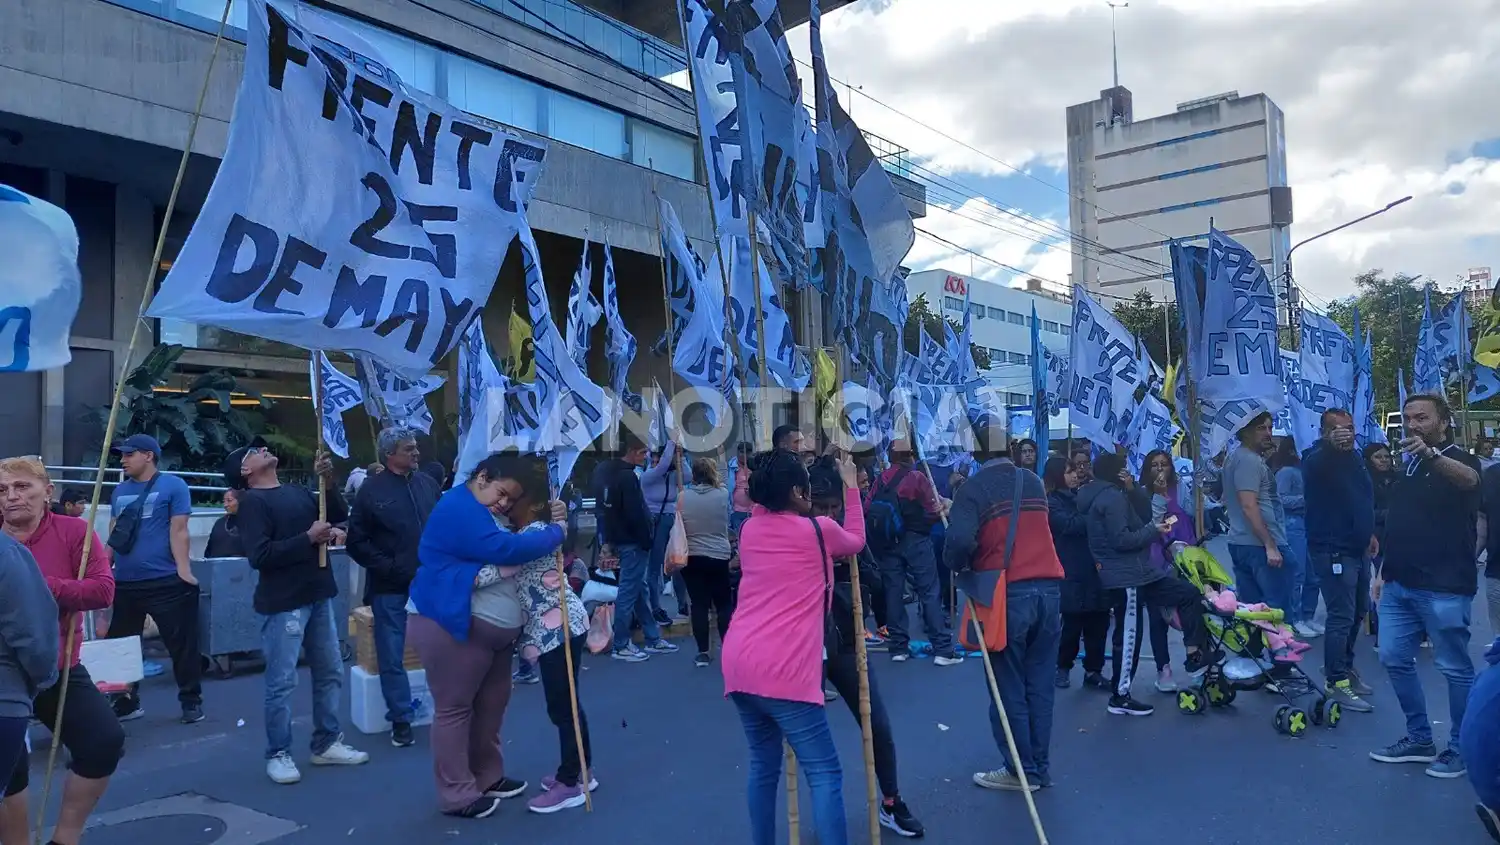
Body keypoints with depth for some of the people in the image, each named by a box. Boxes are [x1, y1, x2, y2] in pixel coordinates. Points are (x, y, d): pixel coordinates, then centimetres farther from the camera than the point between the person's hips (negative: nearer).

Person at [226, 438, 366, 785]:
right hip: (283, 602, -7)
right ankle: (278, 754, 13)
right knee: (282, 682, -1)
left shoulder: (299, 492, 12)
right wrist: (308, 538, -17)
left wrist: (329, 480, -2)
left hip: (318, 596, 7)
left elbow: (338, 518, 11)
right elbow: (259, 556, -17)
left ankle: (327, 744, 24)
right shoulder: (251, 501, -8)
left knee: (330, 673, 13)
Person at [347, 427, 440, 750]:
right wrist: (388, 567, -11)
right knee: (392, 658, 5)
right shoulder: (372, 489, -5)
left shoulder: (428, 483, 5)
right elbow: (357, 542, -5)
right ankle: (401, 720, 18)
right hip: (390, 587, -2)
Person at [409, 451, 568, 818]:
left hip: (491, 626, 10)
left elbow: (520, 546, 20)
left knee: (491, 703, 15)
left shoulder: (486, 513, 19)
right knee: (454, 707, 0)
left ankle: (487, 778, 28)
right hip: (452, 624, -10)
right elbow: (504, 549, -26)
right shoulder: (459, 507, -16)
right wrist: (556, 534, -17)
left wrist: (554, 519, 2)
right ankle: (457, 795, 9)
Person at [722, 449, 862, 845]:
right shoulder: (820, 530, -1)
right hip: (783, 670, -7)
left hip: (738, 663, 7)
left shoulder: (750, 529, 13)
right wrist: (851, 487, 27)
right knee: (824, 772, -1)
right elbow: (855, 542, 20)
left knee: (763, 765, 18)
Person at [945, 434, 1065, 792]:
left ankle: (1021, 770, 14)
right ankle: (1040, 767, 22)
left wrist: (956, 565, 1)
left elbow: (961, 540, -22)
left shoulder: (973, 488, -8)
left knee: (1009, 688, 7)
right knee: (1040, 685, 13)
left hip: (1008, 593, -5)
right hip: (1048, 588, 6)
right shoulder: (1033, 482, 11)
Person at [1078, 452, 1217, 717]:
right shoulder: (1112, 497, -17)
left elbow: (1137, 519, 16)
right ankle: (1120, 697, 3)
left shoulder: (1102, 496, 16)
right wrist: (1154, 531, -10)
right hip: (1127, 576, -11)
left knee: (1188, 594, 15)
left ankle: (1195, 656, 17)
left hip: (1133, 572, 11)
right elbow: (1122, 540, -24)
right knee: (1129, 635, -5)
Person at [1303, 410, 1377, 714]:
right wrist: (1332, 444, -60)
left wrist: (1369, 532, 21)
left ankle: (1345, 668, 32)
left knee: (1358, 612, 18)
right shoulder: (1317, 460, -14)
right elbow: (1316, 467, -40)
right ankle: (1337, 682, -4)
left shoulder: (1354, 457, 13)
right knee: (1341, 617, -10)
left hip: (1357, 549, 9)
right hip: (1332, 551, -9)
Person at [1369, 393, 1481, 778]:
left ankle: (1461, 749, 15)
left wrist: (1431, 454, -52)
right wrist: (1383, 570, 16)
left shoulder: (1460, 460, -6)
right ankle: (1419, 738, 23)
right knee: (1394, 659, 10)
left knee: (1455, 667, 2)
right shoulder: (1408, 466, 15)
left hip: (1444, 587, -7)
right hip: (1399, 584, 7)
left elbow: (1469, 479, -32)